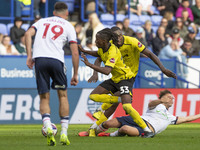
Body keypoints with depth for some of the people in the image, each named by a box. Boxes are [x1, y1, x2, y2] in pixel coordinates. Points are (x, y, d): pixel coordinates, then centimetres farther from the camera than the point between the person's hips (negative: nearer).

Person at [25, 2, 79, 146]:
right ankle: (64, 133, 7)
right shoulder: (68, 26, 16)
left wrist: (29, 56, 4)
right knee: (63, 96, 12)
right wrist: (75, 74, 15)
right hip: (56, 59, -2)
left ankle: (48, 128, -18)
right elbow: (75, 53, 9)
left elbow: (28, 34, 5)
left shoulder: (42, 21, 23)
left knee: (44, 98, 6)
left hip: (39, 59, 2)